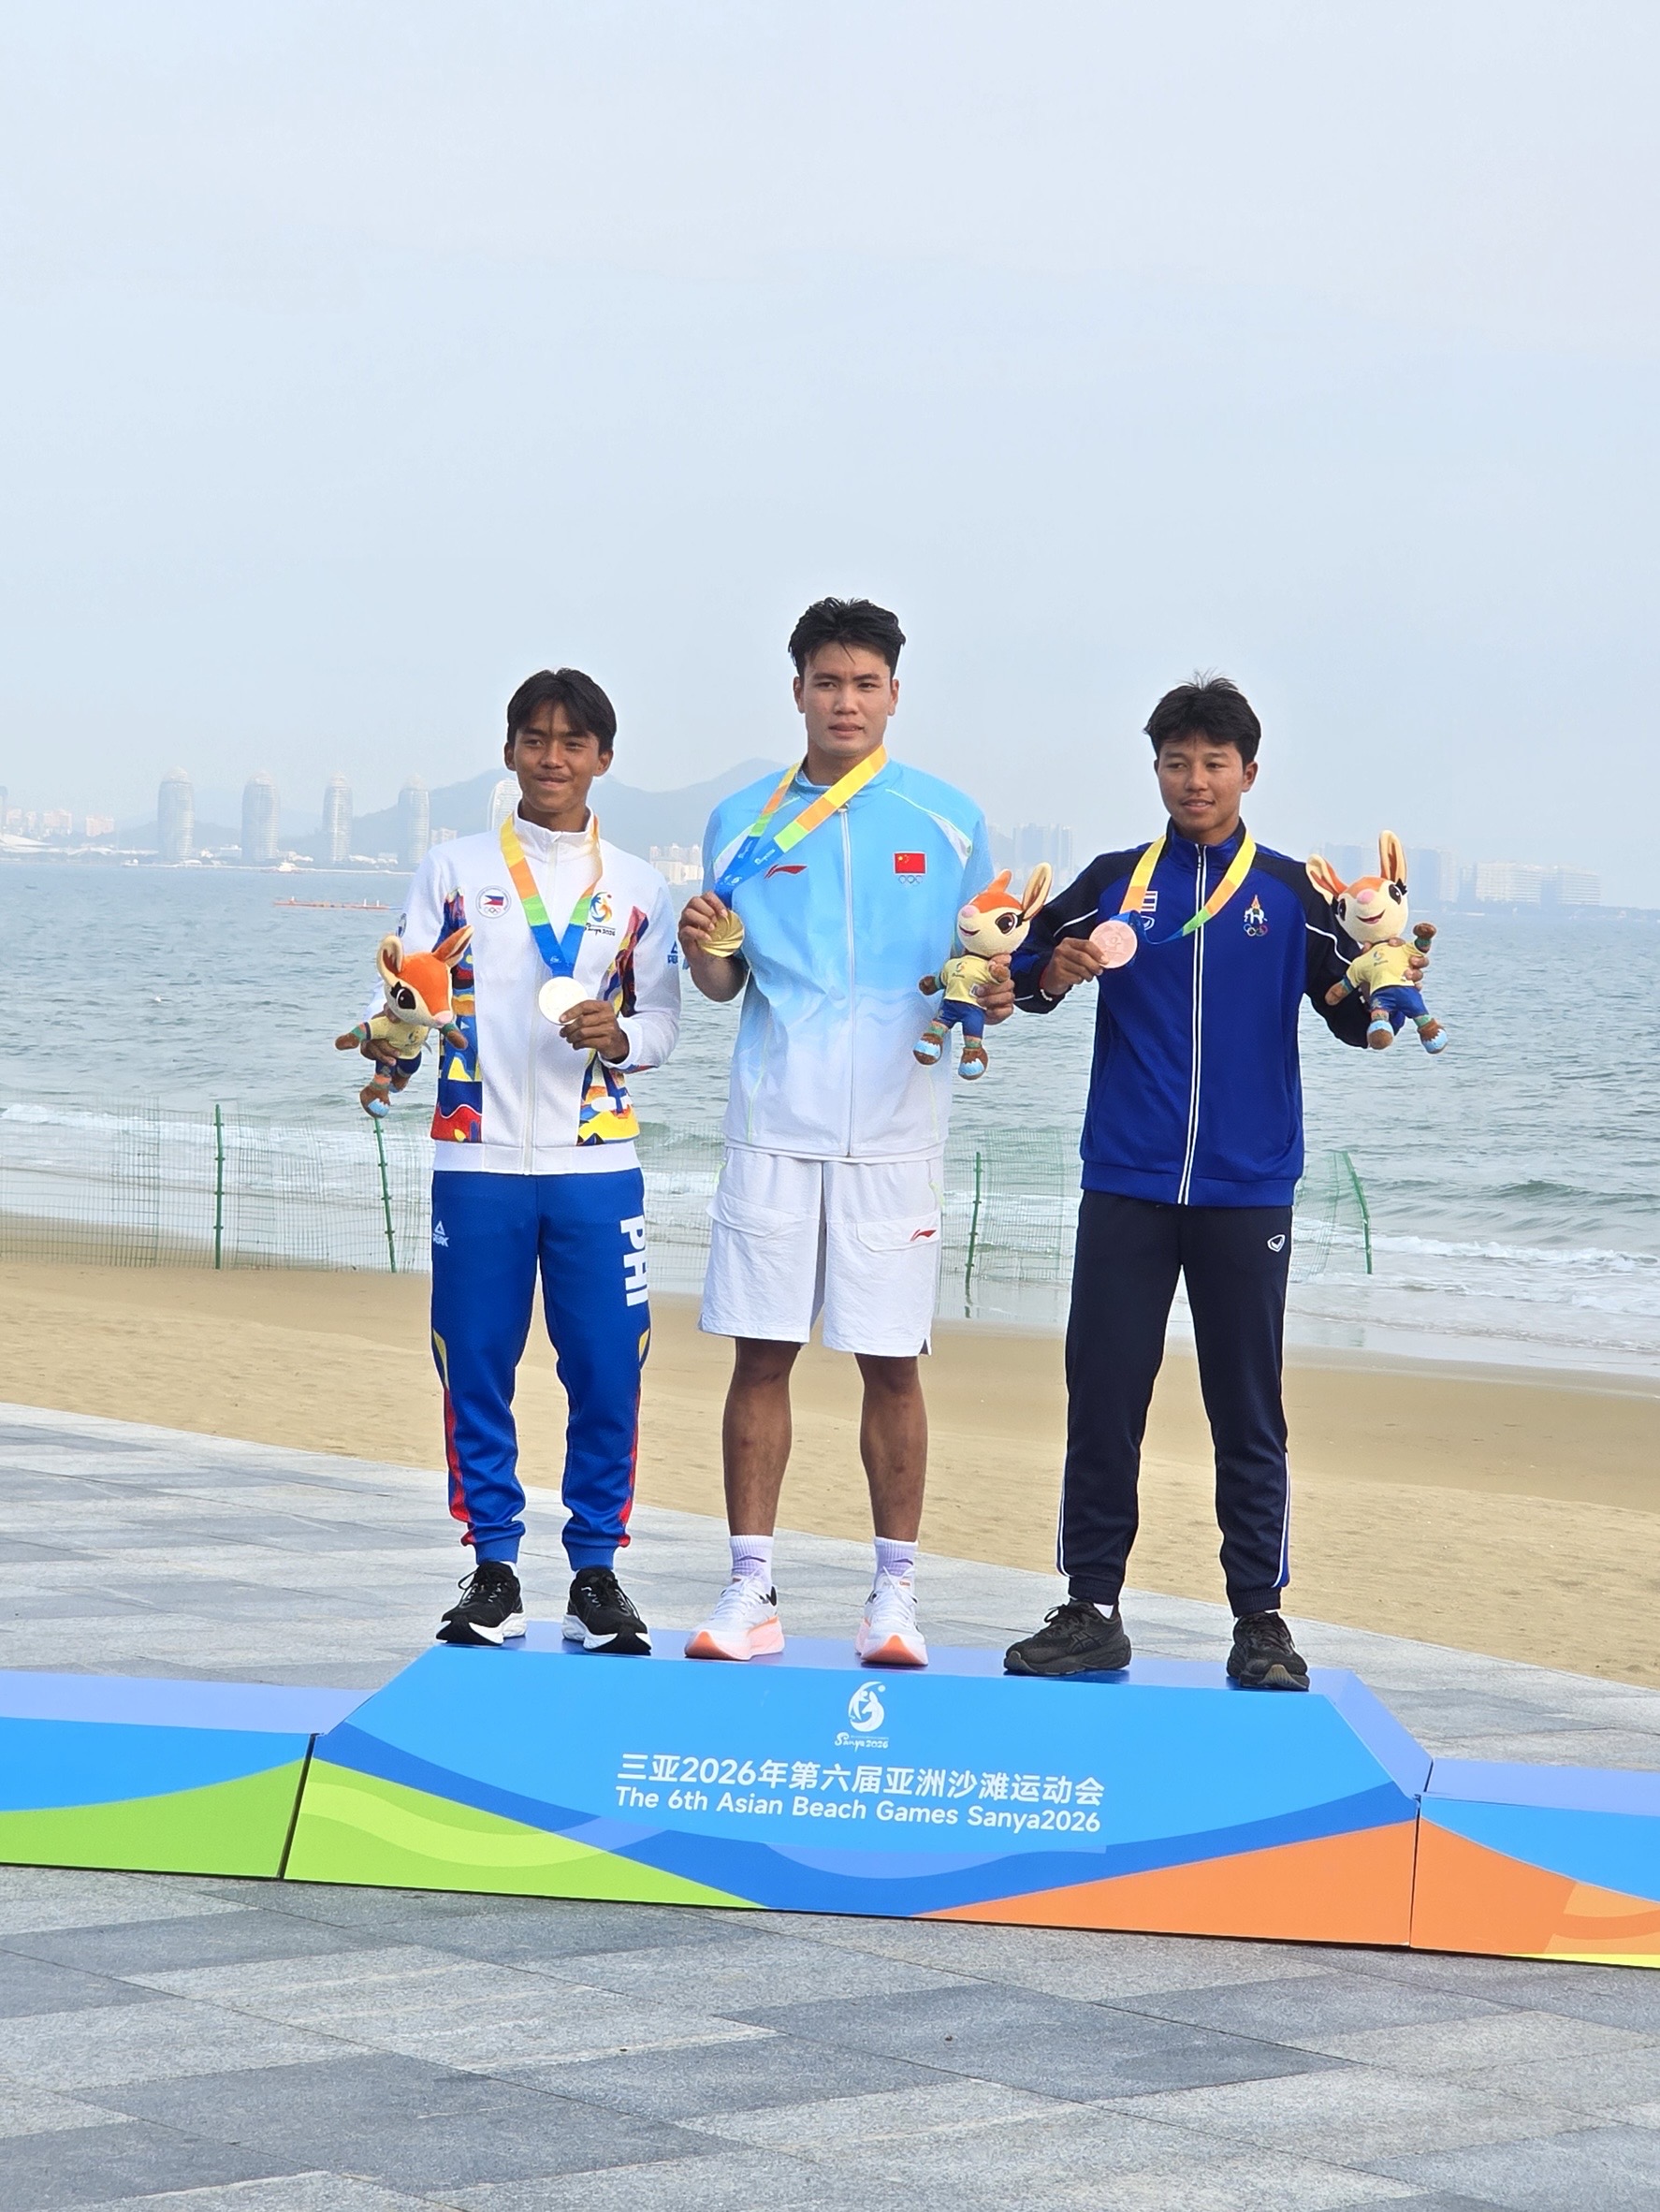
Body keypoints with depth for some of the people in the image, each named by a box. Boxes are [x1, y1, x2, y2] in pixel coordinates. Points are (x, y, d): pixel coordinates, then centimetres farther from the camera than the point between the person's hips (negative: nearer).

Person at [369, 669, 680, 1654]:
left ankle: (598, 1571, 6)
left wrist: (620, 1036, -12)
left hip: (596, 1164, 0)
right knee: (476, 1369, 0)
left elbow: (664, 1017, 10)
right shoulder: (455, 869, 9)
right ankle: (494, 1570, 9)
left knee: (607, 1372, -3)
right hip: (479, 1160, 0)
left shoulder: (638, 887, 12)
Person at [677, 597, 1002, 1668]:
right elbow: (725, 980, 12)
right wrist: (705, 952, -10)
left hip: (894, 1127, -1)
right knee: (762, 1351, 1)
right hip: (775, 1124, 1)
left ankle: (896, 1591, 8)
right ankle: (751, 1590, 7)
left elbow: (981, 963, 12)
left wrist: (994, 994, -11)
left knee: (891, 1361, 0)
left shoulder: (950, 820, 5)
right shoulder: (744, 823, 8)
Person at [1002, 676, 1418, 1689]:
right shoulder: (1114, 881, 9)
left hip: (1246, 1194, -1)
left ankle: (1262, 1619, 7)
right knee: (1101, 1399, 1)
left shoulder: (1291, 891, 6)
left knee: (1250, 1413, 2)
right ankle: (1092, 1610, 7)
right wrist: (1057, 967, -16)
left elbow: (1357, 1022, 2)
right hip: (1127, 1188, 1)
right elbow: (1025, 977, 6)